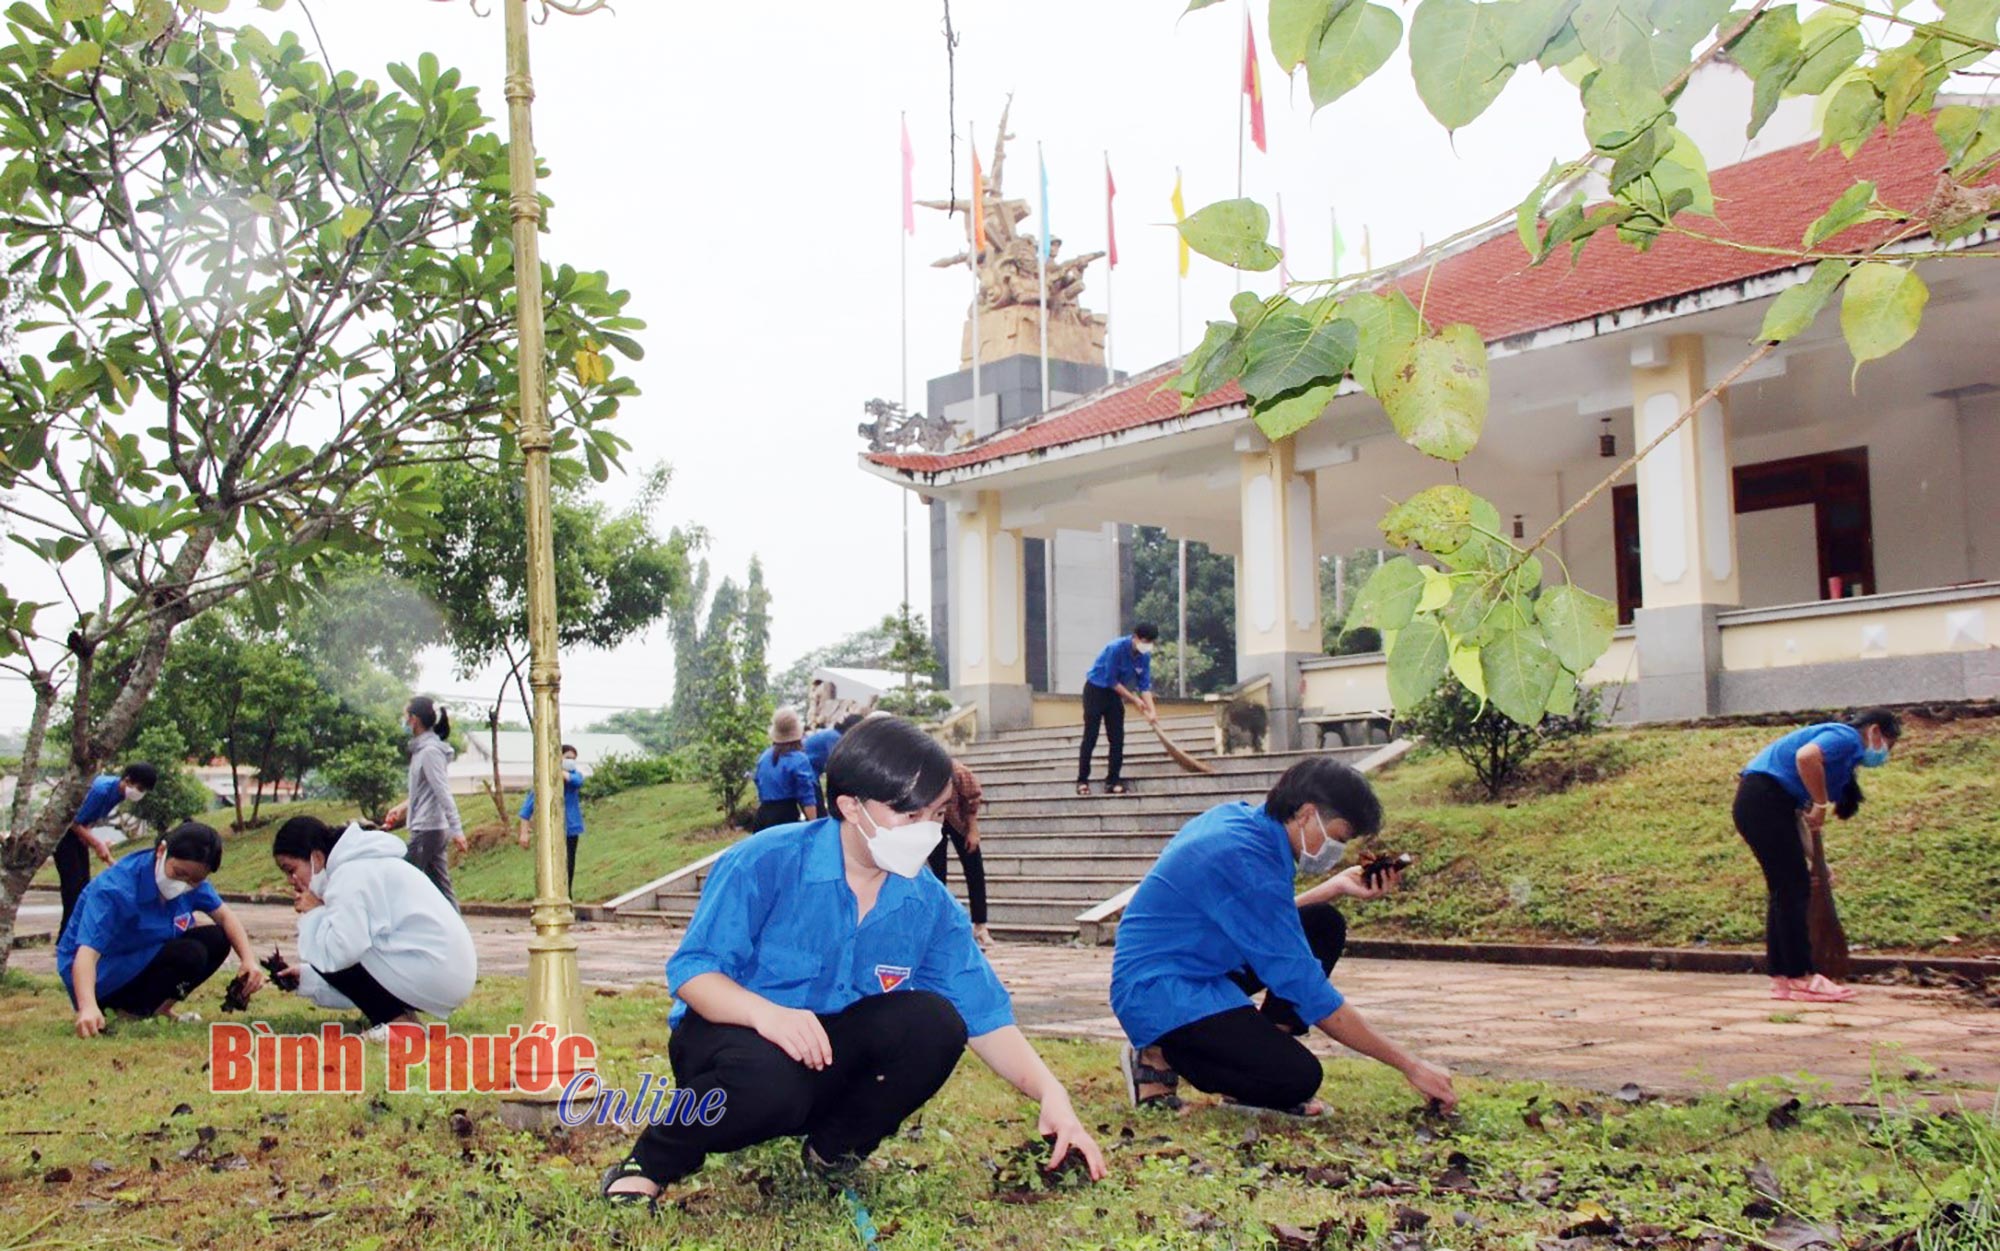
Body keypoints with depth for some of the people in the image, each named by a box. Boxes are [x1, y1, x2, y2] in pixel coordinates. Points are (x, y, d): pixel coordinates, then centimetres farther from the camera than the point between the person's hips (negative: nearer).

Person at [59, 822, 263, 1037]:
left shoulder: (191, 876, -8)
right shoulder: (115, 889, -29)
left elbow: (224, 916, 2)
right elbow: (87, 953, -38)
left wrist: (249, 960, -15)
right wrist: (87, 1007, -55)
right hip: (100, 977, -8)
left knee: (217, 940, -5)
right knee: (191, 955, -26)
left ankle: (157, 1008, -1)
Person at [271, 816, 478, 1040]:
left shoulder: (350, 874, -10)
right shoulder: (365, 865, 20)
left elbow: (338, 954, -22)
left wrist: (313, 914, -5)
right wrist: (307, 977, 17)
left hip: (430, 975, -10)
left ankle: (399, 1023, -5)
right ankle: (402, 1016, 10)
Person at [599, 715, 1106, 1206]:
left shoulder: (931, 905, -4)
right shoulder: (765, 863, -17)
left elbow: (986, 1018, -4)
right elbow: (691, 972, -18)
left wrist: (1050, 1093, -20)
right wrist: (765, 1012, -39)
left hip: (833, 1063, 4)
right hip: (734, 1035, -4)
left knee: (935, 1021, -21)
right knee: (771, 1079, -39)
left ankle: (834, 1152, 4)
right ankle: (647, 1165, -7)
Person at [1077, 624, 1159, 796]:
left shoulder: (1144, 656, -9)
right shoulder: (1116, 648, -28)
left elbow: (1145, 684, -5)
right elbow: (1112, 681, -23)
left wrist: (1152, 710, -18)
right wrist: (1134, 699, -17)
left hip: (1114, 693, 6)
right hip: (1095, 690, -6)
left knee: (1117, 738, -1)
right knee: (1090, 738, -6)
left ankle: (1113, 781, 4)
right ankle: (1082, 780, -1)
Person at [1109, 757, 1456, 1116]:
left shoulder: (1239, 817, 4)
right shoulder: (1245, 859, -24)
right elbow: (1306, 988, -22)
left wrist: (1335, 887, 9)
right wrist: (1408, 1065, -16)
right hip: (1158, 994, -10)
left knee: (1324, 925, 5)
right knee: (1298, 1078, -24)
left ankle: (1258, 1052, 2)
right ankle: (1161, 1055, -5)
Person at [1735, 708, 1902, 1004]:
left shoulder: (1846, 756, 26)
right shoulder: (1846, 737, -4)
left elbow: (1803, 814, 28)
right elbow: (1806, 757, -27)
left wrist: (1813, 861, 26)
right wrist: (1822, 805, -15)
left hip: (1757, 804, 10)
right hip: (1764, 799, -10)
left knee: (1786, 891, 13)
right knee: (1793, 889, -6)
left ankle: (1781, 977, 17)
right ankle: (1800, 978, -2)